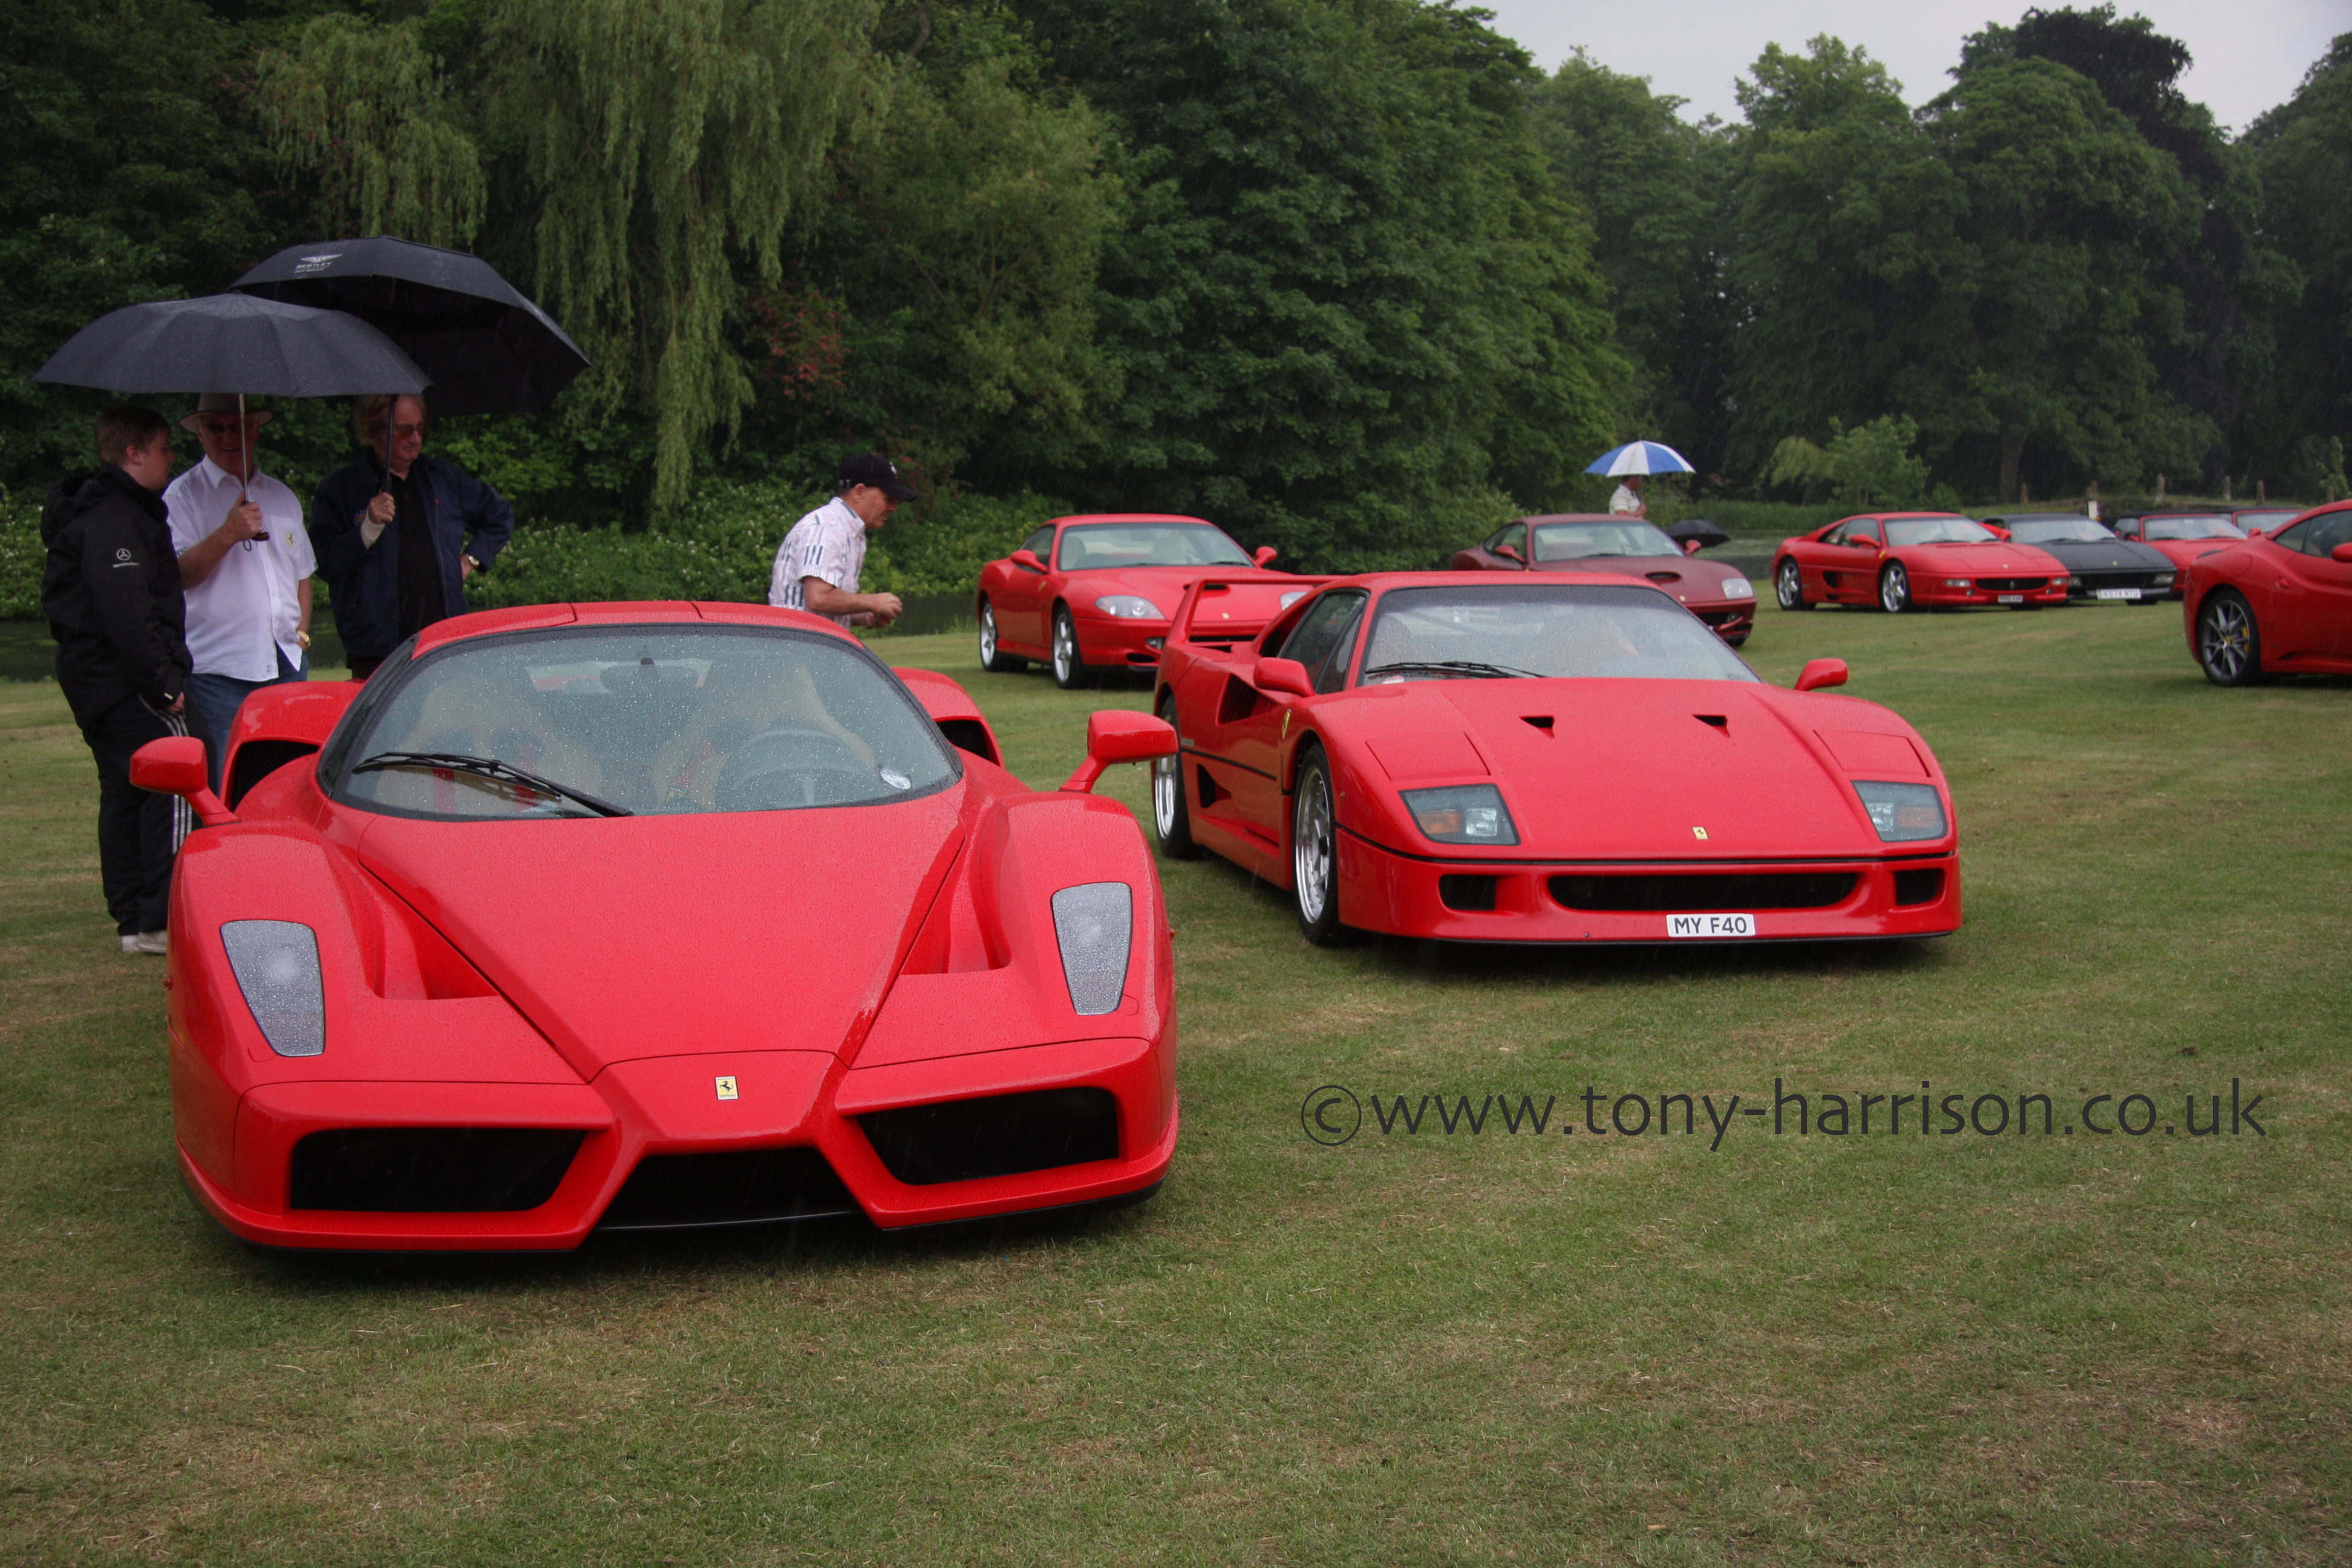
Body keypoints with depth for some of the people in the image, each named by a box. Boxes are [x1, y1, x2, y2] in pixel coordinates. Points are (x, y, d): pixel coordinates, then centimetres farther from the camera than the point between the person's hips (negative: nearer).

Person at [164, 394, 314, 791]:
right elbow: (178, 575, -11)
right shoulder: (184, 496, 2)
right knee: (225, 789, -9)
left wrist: (301, 631, 13)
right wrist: (227, 534, -24)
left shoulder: (281, 495, 20)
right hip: (219, 668, -5)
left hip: (288, 663, 5)